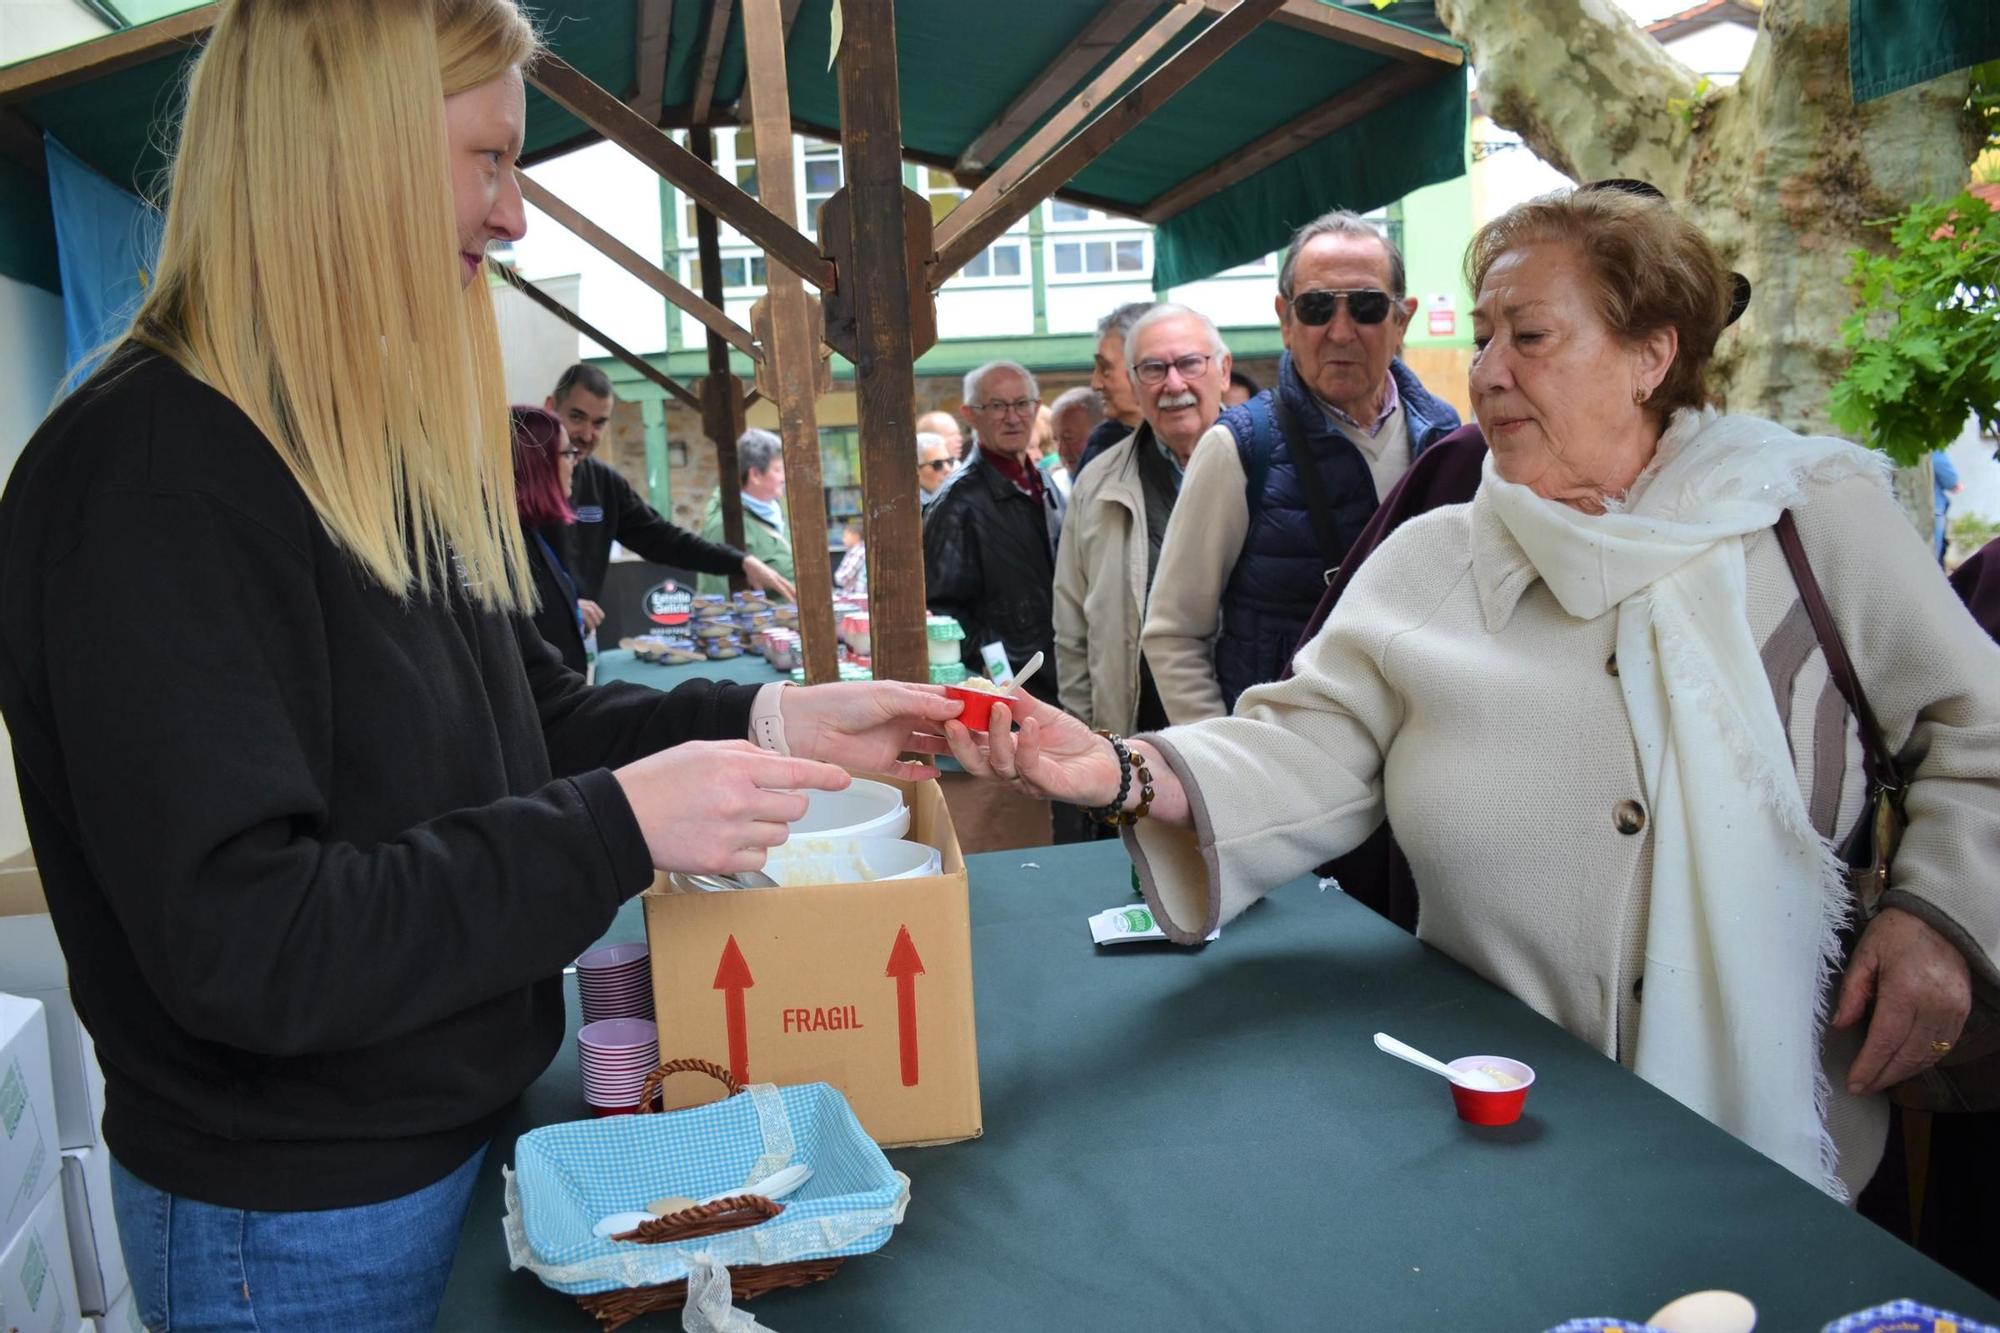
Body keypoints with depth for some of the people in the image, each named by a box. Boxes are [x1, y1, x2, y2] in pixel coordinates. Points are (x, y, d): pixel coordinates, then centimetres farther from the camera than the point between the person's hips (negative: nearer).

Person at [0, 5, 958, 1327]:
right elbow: (238, 946, -28)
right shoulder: (152, 481, -24)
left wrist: (776, 720, -4)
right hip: (298, 1221, -8)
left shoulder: (388, 448, 5)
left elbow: (527, 716, 8)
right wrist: (620, 826, -28)